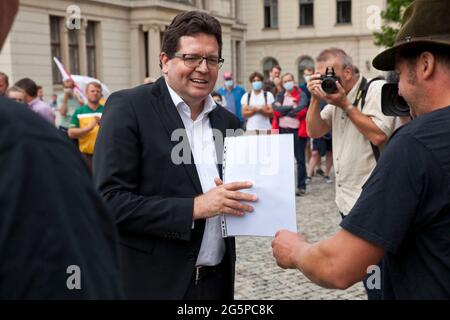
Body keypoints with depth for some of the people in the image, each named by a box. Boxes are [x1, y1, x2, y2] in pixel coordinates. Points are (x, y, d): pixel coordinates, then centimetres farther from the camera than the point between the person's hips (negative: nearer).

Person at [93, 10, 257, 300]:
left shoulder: (228, 122, 7)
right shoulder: (128, 108, -10)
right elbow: (109, 202, -17)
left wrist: (239, 201, -7)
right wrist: (194, 208, -21)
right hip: (154, 283, -5)